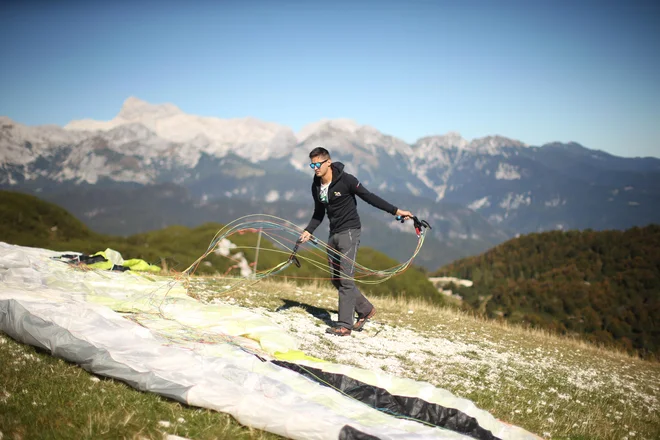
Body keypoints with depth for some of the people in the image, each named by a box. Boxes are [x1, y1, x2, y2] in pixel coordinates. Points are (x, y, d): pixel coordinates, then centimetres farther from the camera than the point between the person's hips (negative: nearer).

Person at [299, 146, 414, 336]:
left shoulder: (345, 180, -14)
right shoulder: (316, 186, 6)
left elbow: (370, 197, -9)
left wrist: (396, 211, -11)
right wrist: (308, 232, 4)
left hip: (349, 231, -7)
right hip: (333, 235, 7)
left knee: (345, 278, -12)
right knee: (336, 279, 9)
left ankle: (345, 325, -8)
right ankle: (365, 309, 26)